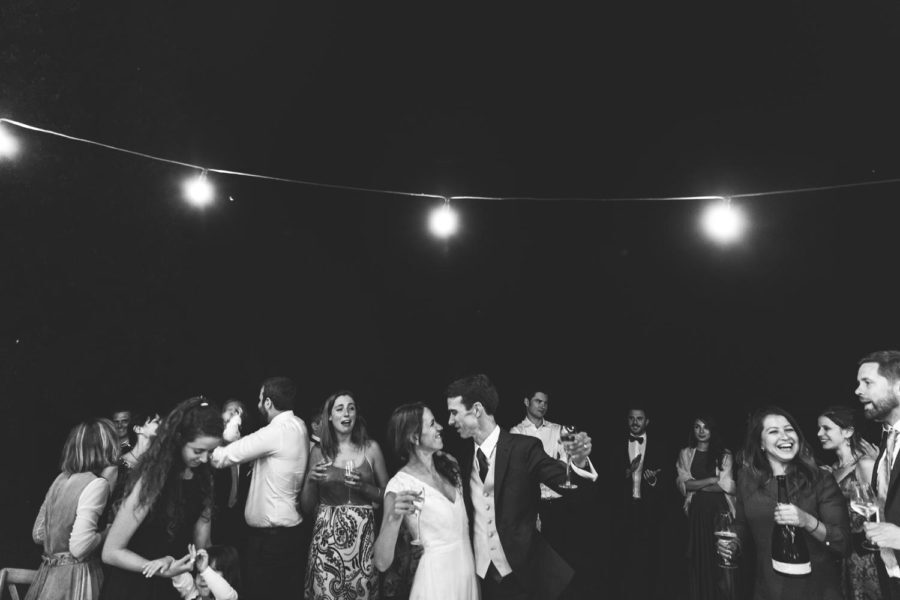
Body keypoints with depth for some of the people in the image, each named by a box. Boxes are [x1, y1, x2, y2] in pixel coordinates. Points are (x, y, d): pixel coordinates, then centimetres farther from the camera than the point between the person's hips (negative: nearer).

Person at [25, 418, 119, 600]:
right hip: (75, 578, -8)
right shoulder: (97, 484, -17)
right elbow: (79, 547, -23)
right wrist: (104, 533, -6)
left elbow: (38, 534, 15)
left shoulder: (61, 478, 7)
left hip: (48, 575, 8)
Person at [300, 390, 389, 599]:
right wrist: (310, 480, -11)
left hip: (362, 537, 0)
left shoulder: (371, 448, 2)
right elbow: (307, 507, 6)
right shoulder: (319, 452, 3)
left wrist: (363, 487, -11)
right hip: (327, 539, 0)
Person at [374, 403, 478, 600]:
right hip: (436, 582, -6)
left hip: (468, 573, 6)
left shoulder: (448, 463, -1)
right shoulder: (399, 485, -18)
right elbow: (382, 563, -24)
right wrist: (393, 517, -37)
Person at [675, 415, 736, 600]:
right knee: (699, 557, 1)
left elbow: (727, 486, -4)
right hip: (697, 510, 1)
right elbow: (684, 484, -2)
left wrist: (697, 485, -4)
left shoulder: (724, 454, 6)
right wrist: (712, 480, -9)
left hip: (720, 509, -1)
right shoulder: (685, 454, 9)